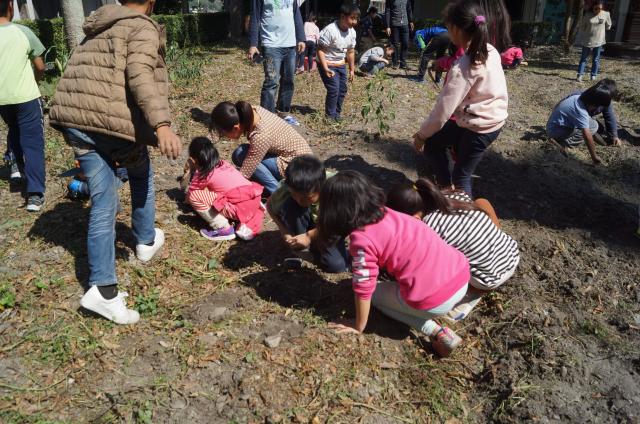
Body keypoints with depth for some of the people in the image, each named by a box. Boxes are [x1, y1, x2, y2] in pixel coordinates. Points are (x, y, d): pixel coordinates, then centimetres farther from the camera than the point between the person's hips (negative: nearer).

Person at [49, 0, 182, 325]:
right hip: (115, 122, -6)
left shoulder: (96, 28, 24)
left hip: (74, 119, 6)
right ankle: (146, 241, 41)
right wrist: (161, 125, -30)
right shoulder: (142, 27, 0)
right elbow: (140, 76, -19)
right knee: (141, 177, 23)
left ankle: (103, 288, 3)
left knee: (103, 203, 7)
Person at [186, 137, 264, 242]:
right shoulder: (224, 164, 21)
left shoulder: (202, 174, 3)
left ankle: (224, 229, -1)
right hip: (254, 200, 7)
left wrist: (186, 198, 36)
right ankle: (246, 226, 16)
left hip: (238, 208, -7)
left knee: (194, 196, -5)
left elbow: (190, 193, 15)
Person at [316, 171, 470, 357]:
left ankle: (435, 331, 4)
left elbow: (364, 289, -6)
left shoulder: (362, 239, -13)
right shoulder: (386, 212, 10)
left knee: (375, 293, 17)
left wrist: (358, 327, 11)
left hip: (436, 301, -8)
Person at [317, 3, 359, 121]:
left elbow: (351, 52, 10)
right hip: (327, 65, -7)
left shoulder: (352, 32, -2)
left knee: (342, 90, 9)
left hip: (341, 65, 7)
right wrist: (326, 69, -30)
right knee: (334, 90, -12)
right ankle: (330, 115, 3)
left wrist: (352, 69, 12)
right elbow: (320, 50, -23)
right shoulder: (330, 30, -24)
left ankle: (336, 113, 24)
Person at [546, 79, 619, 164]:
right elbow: (587, 136, -33)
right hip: (556, 131, -9)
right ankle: (565, 143, -13)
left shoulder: (579, 96, -8)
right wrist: (594, 157, -28)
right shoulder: (581, 111, -31)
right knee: (593, 126, -14)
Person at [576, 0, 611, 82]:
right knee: (583, 58, 3)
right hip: (587, 41, -1)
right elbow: (582, 27, 0)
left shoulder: (606, 14, -4)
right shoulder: (587, 15, -7)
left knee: (596, 59, 6)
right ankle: (580, 75, 4)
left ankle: (593, 76, 12)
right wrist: (579, 40, 1)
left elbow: (608, 26, 11)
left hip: (599, 41, 1)